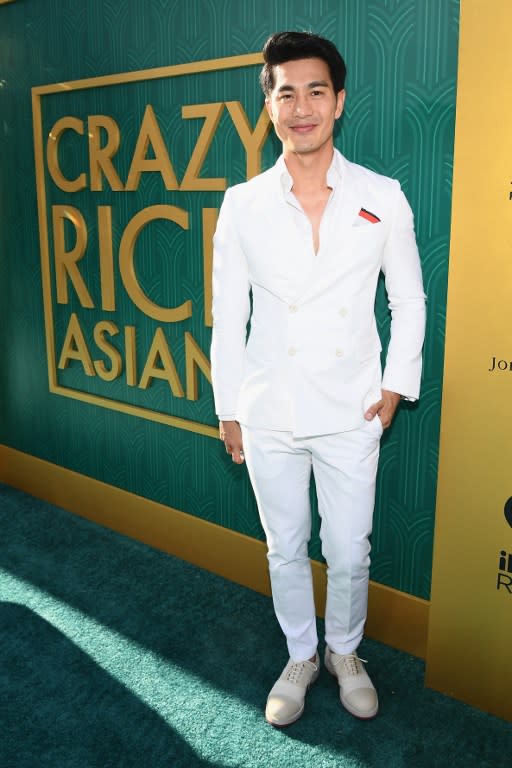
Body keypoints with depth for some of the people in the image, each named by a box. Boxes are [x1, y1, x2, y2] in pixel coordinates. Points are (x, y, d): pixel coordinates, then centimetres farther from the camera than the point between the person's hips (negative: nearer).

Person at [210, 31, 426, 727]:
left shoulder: (382, 199, -3)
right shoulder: (242, 205, -2)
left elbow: (409, 299, 7)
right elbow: (229, 314, 3)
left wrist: (396, 386, 0)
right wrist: (227, 409, 4)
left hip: (351, 413, 0)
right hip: (268, 413, 1)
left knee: (349, 553, 11)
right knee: (286, 549, 15)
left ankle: (345, 653, 39)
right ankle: (301, 657, 39)